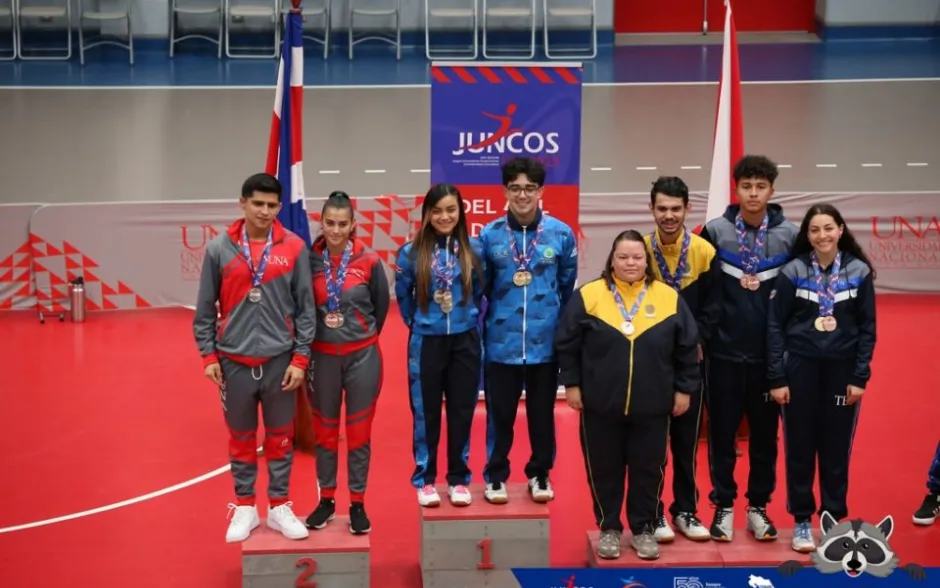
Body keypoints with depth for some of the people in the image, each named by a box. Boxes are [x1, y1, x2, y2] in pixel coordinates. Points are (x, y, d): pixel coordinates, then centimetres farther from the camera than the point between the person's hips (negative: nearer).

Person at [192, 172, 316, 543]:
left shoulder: (294, 248, -3)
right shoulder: (219, 249, -2)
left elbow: (305, 307, 0)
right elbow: (205, 309, 3)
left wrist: (301, 357, -3)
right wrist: (208, 355, -1)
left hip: (280, 360, 0)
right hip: (234, 361, 0)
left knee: (280, 437, 11)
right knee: (241, 437, 12)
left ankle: (279, 507, 22)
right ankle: (244, 507, 24)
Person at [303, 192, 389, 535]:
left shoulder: (369, 261, -7)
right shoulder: (310, 260, -6)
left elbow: (381, 304, 6)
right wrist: (315, 335, 6)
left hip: (362, 356, -1)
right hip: (322, 356, 1)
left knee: (359, 431, 6)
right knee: (325, 430, 11)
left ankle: (357, 504, 16)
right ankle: (326, 500, 24)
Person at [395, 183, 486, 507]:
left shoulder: (472, 252, 0)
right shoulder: (411, 252, -5)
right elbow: (403, 296, 6)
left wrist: (468, 321, 10)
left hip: (465, 342, 1)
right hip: (426, 342, -1)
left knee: (461, 412, 7)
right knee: (426, 413, 5)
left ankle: (458, 479, 18)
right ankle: (425, 480, 15)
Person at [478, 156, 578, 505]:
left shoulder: (561, 234, -3)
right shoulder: (489, 235, -4)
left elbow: (568, 289, 6)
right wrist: (481, 331, 3)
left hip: (546, 343, 1)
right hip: (501, 343, 0)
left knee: (542, 413, 13)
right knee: (499, 415, 9)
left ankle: (540, 474, 29)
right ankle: (495, 476, 24)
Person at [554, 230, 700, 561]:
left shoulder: (669, 298, -1)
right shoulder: (588, 295, -5)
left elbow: (687, 349, 5)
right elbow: (567, 344, 0)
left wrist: (685, 389, 4)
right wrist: (571, 384, -2)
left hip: (652, 406, 1)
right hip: (601, 404, -1)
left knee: (648, 469, 8)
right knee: (604, 469, 9)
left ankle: (644, 529, 23)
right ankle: (609, 528, 23)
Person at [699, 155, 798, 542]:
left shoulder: (789, 235, -1)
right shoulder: (715, 231, -3)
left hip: (770, 354, 1)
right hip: (724, 352, -1)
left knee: (765, 434, 9)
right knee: (722, 433, 7)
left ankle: (758, 506, 22)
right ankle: (723, 506, 19)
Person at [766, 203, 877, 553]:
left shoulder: (859, 272, -1)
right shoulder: (793, 272, -4)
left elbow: (867, 328, 2)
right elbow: (775, 326, -3)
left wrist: (860, 377, -4)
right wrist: (776, 377, -7)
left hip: (842, 369, 1)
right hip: (800, 368, -1)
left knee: (837, 448, 7)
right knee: (799, 448, 5)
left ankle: (834, 520, 18)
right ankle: (802, 521, 16)